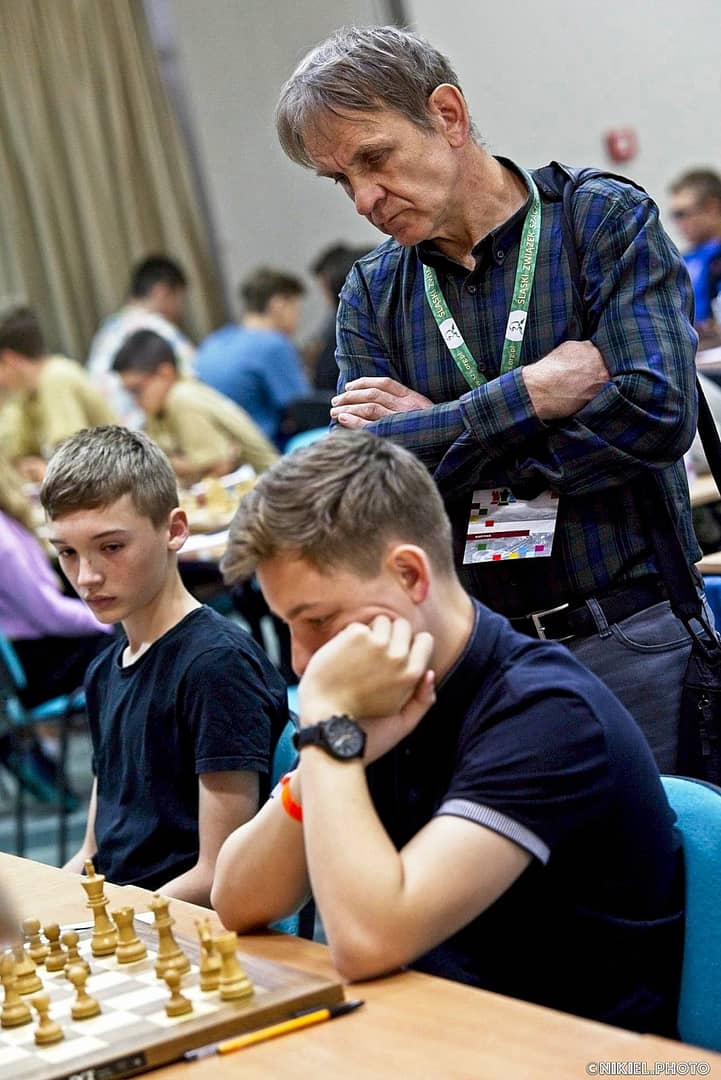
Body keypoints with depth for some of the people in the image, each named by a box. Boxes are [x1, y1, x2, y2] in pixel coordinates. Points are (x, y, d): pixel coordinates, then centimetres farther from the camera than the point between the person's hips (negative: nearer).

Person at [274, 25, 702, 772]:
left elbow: (657, 411, -17)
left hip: (632, 645, -3)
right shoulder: (373, 293, 7)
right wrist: (532, 394, -16)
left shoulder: (604, 220, -3)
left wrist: (439, 435, -9)